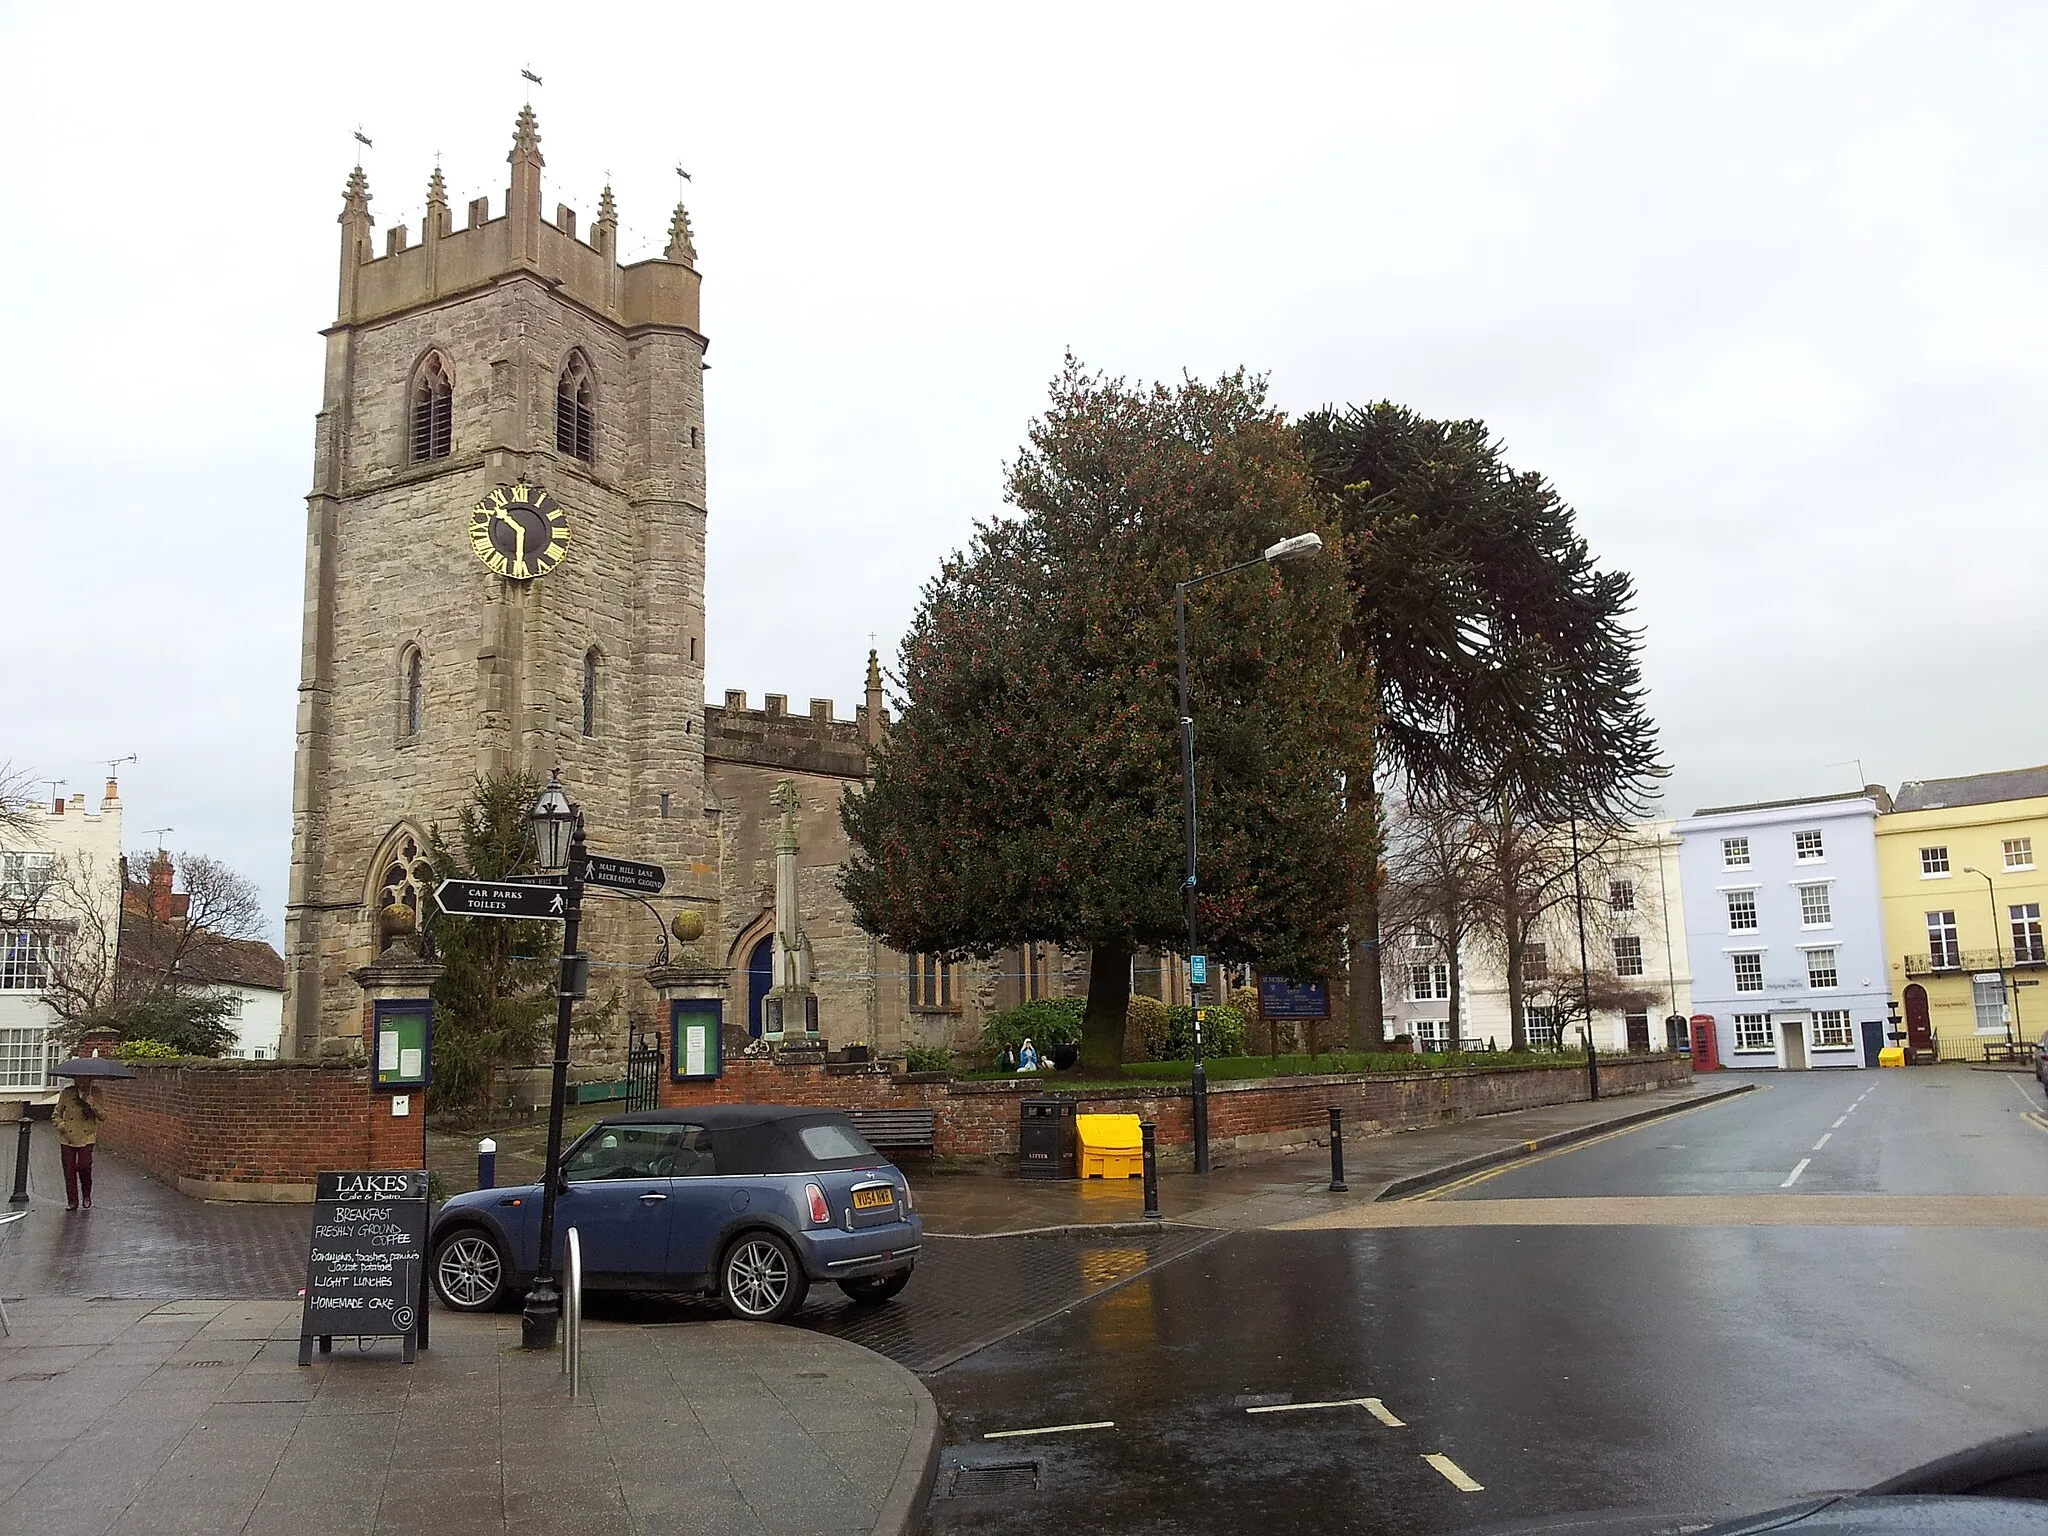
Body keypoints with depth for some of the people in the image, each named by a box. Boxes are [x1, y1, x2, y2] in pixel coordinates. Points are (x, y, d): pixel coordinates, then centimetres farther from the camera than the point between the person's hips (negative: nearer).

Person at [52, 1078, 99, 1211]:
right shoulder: (66, 1093, 1)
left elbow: (102, 1116, -3)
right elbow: (57, 1114, 10)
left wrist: (92, 1105, -21)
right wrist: (61, 1124, -8)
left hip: (86, 1137, -1)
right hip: (67, 1138, 2)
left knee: (84, 1166, -12)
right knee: (69, 1169, 2)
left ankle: (86, 1195, 13)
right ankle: (72, 1201, 15)